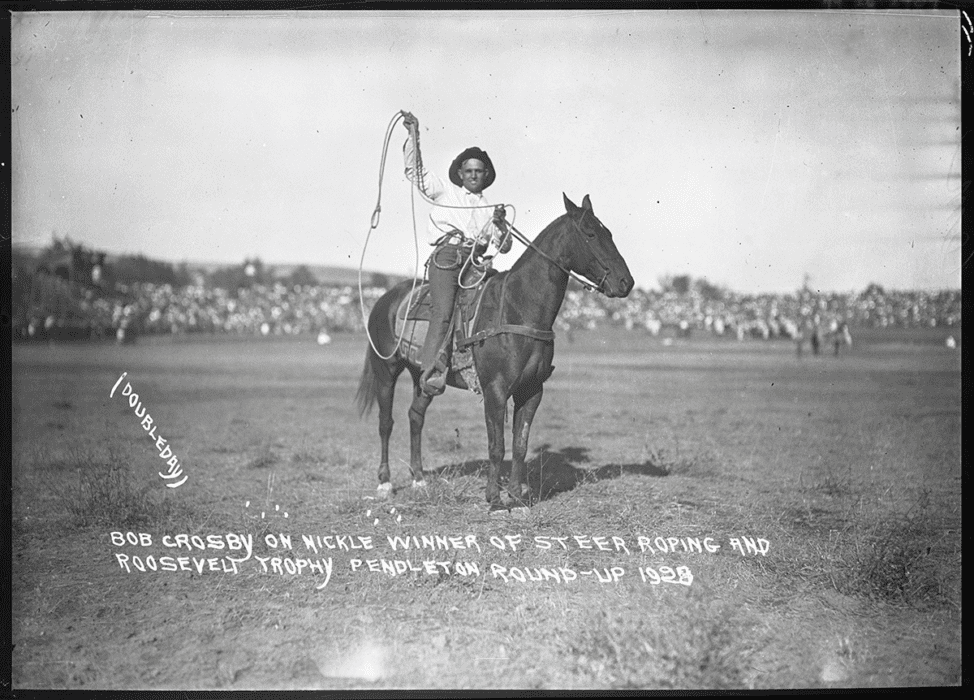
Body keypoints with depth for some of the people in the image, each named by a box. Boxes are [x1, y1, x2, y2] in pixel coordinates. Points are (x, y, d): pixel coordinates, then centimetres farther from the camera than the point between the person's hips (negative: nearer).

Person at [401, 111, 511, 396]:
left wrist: (500, 225, -3)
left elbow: (504, 247, 16)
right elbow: (414, 169, 10)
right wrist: (414, 134, 2)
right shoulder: (444, 192, 18)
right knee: (442, 314, -22)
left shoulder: (490, 207, 24)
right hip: (446, 257, -5)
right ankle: (430, 372, -30)